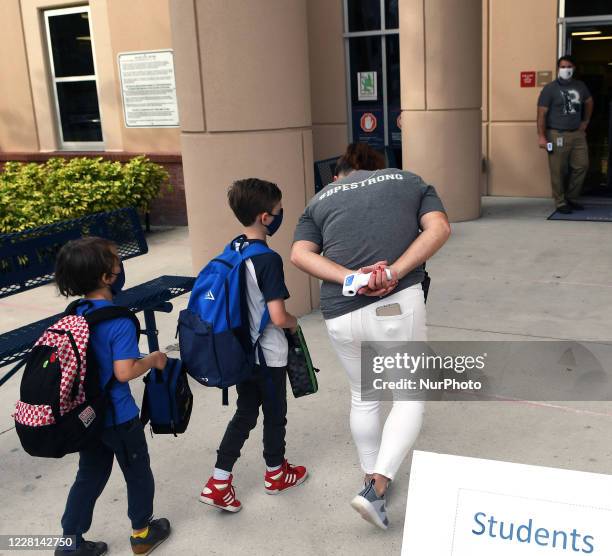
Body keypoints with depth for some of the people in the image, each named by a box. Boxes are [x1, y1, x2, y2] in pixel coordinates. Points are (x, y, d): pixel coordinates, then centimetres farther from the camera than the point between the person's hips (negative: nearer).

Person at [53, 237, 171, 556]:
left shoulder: (73, 314, -2)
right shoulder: (120, 322, -25)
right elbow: (124, 372, -27)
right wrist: (153, 360, -11)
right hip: (117, 416, -6)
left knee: (90, 475, 21)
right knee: (138, 473, 16)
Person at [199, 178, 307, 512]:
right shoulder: (269, 260, -24)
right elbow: (278, 318, -27)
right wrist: (293, 322, -6)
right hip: (268, 356, -7)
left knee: (245, 413, 17)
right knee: (275, 414, 15)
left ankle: (218, 482, 15)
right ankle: (276, 474, 35)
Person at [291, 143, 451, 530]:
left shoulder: (322, 199, 20)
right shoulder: (409, 181, 18)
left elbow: (301, 255, 2)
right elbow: (439, 228, -1)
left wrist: (351, 278, -9)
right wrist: (395, 273, -10)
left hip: (340, 313, 3)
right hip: (398, 304, -2)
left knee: (363, 397, 23)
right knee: (411, 396, 13)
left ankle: (372, 478, 37)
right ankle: (377, 487, -1)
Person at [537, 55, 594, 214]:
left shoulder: (580, 86, 12)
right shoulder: (550, 89, -4)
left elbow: (589, 102, 31)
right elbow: (542, 113, -9)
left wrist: (585, 122, 24)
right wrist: (541, 136, -16)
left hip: (577, 134, 5)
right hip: (557, 135, -5)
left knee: (582, 166, 4)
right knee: (558, 171, -4)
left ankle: (572, 199, 19)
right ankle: (561, 203, 7)